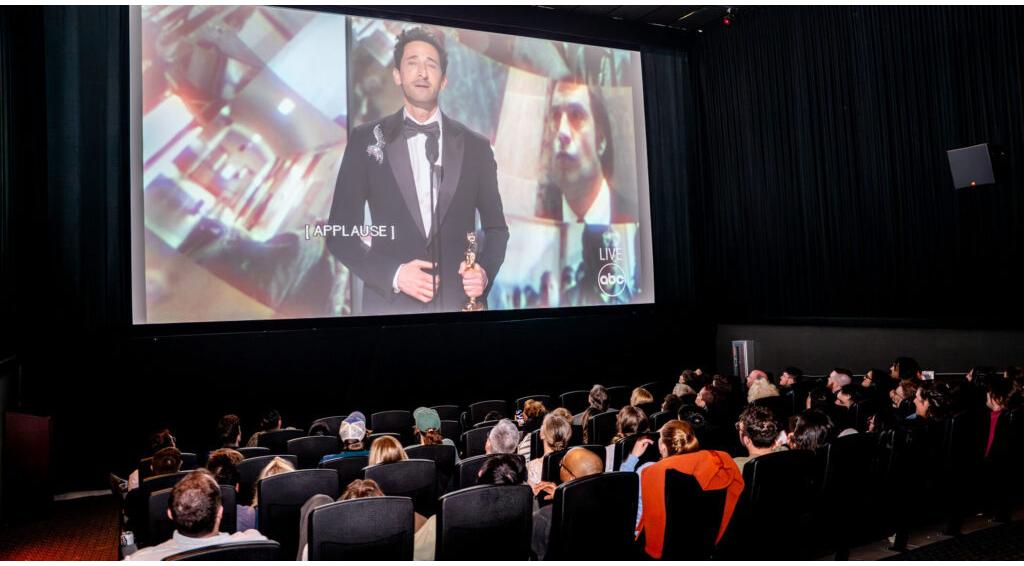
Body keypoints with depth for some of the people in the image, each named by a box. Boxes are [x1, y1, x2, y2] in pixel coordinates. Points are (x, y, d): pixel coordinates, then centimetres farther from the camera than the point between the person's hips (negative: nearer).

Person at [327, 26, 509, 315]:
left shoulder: (475, 146, 5)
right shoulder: (365, 139, 1)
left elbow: (496, 228, 10)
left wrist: (484, 272, -9)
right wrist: (393, 274, -14)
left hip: (458, 302, 1)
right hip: (389, 302, -1)